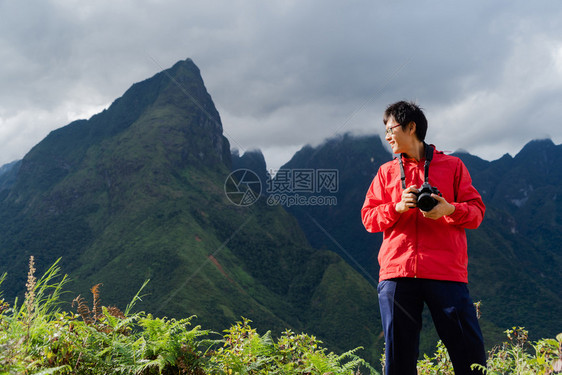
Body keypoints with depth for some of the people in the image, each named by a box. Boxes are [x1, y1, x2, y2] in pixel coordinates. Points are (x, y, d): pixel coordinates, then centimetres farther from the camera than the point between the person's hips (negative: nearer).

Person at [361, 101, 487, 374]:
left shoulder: (452, 166, 11)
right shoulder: (386, 172, 17)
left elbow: (476, 212, 8)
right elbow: (368, 218, 12)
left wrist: (449, 209, -13)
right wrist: (397, 208, -6)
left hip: (446, 272, -2)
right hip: (397, 273, 2)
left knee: (469, 348, -3)